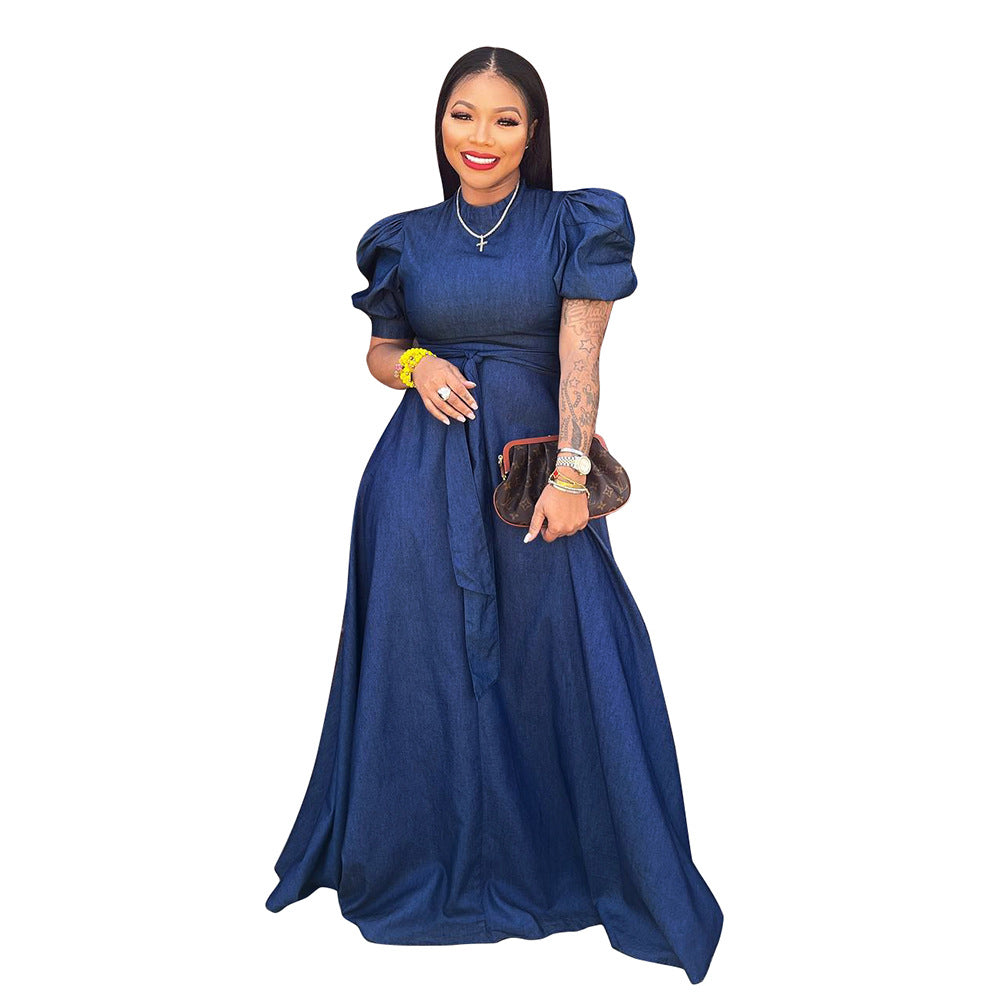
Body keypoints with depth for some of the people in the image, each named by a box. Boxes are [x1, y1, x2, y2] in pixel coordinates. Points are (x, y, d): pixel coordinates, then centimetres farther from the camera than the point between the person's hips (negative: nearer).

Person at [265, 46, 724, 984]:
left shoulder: (574, 224, 2)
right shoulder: (405, 238, 9)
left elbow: (579, 353, -6)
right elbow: (379, 349, 17)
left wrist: (571, 472, -15)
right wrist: (415, 366, -6)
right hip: (423, 477, 2)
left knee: (563, 662, 2)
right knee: (426, 664, 7)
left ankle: (567, 864, 24)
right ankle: (426, 863, 27)